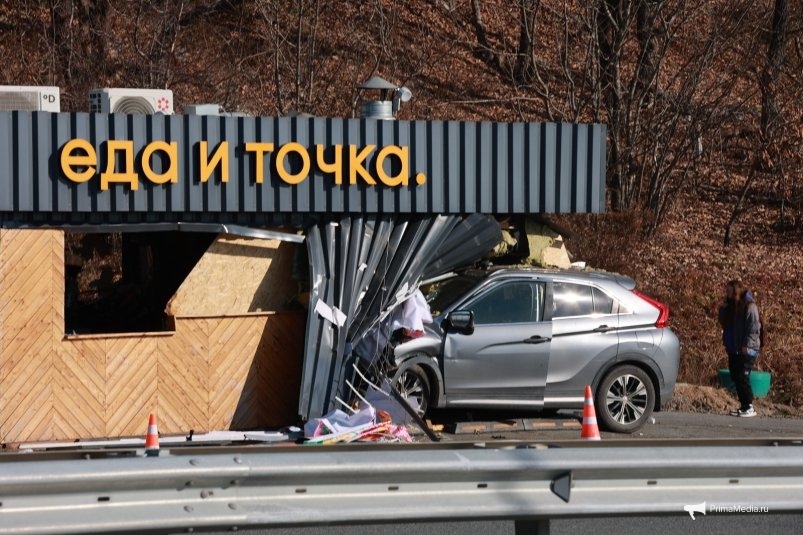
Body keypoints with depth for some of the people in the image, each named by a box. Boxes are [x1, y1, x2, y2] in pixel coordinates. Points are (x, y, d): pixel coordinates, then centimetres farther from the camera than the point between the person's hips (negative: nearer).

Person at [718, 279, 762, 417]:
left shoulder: (749, 306, -11)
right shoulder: (731, 305, 15)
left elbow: (754, 328, -16)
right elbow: (723, 322, 17)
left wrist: (746, 346, -20)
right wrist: (723, 309, 1)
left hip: (746, 350, -8)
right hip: (733, 349, 8)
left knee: (742, 377, -10)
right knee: (735, 377, 8)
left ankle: (749, 407, -5)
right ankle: (744, 406, 15)